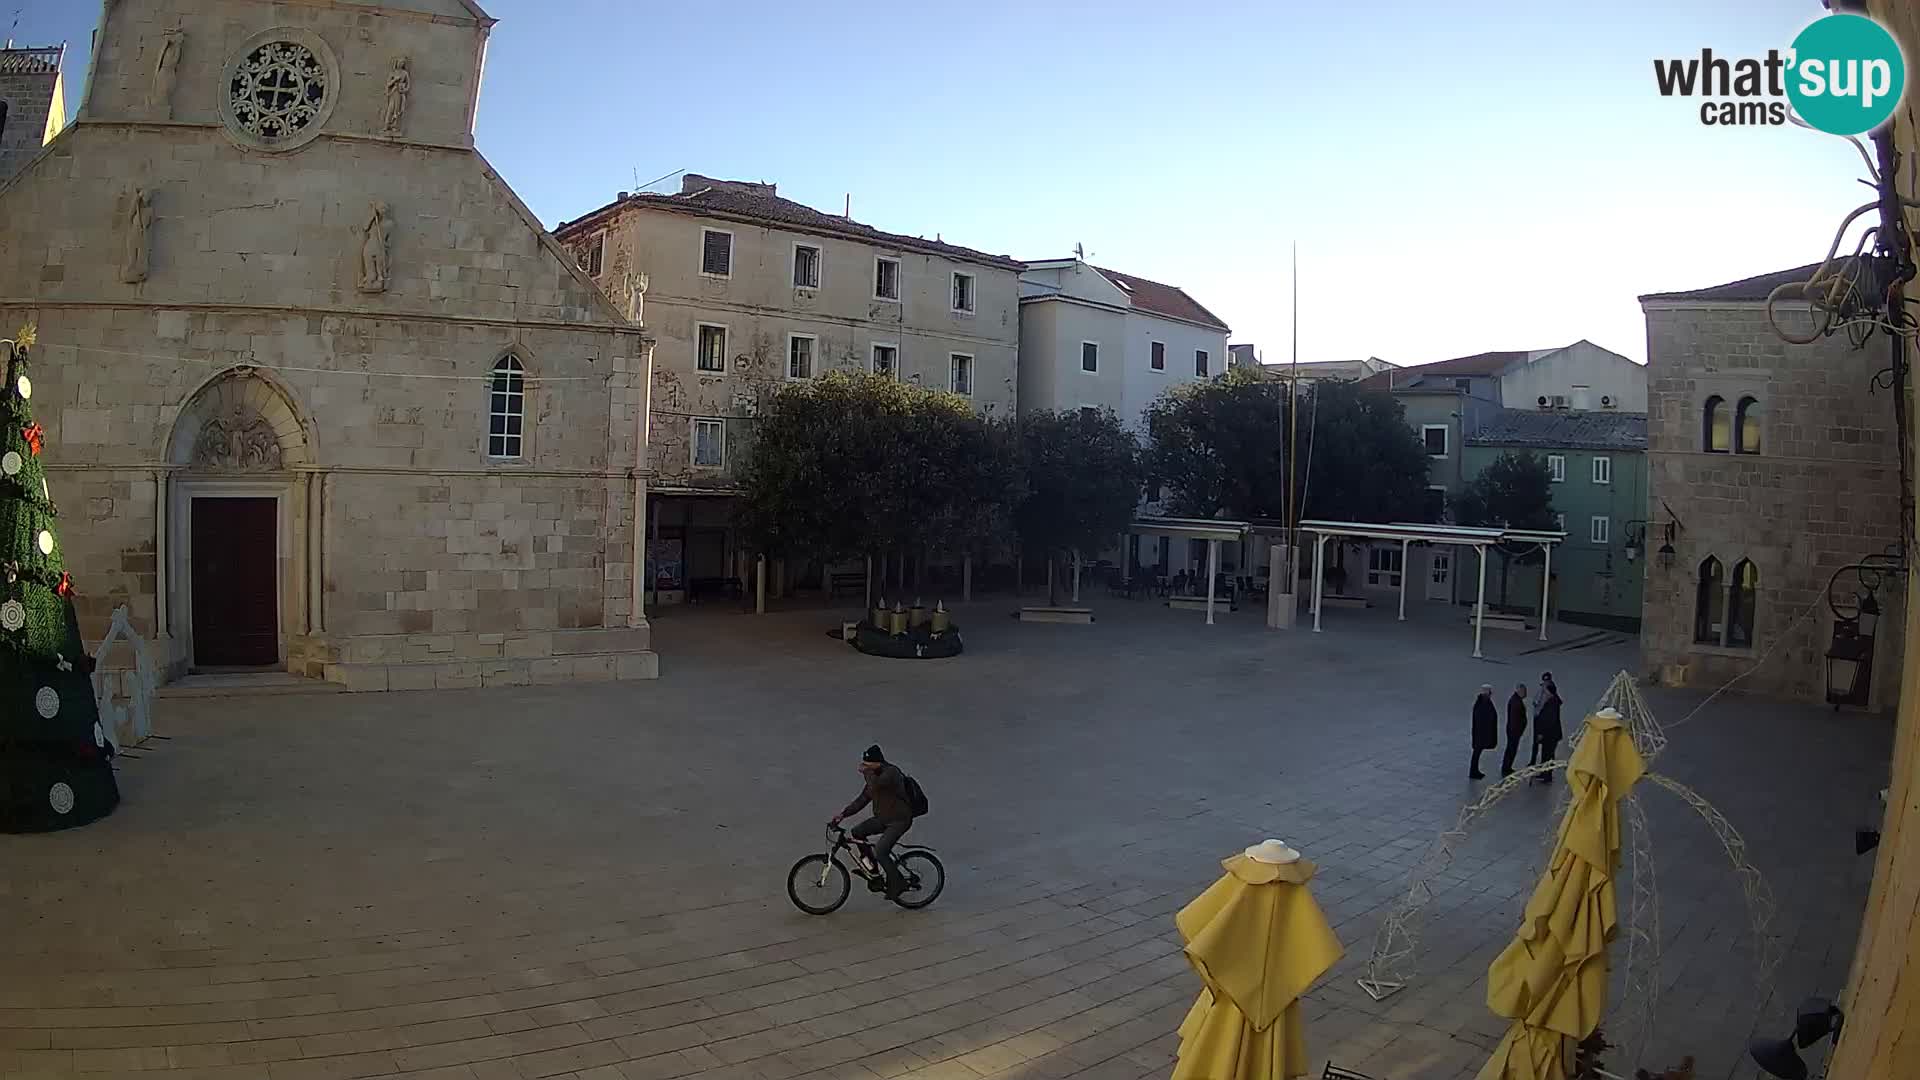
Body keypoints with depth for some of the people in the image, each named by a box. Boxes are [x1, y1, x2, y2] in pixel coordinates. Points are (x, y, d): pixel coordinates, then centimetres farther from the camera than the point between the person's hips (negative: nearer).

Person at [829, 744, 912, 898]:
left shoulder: (892, 772, -19)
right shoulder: (874, 777, 7)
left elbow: (876, 785, -37)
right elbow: (862, 800, 10)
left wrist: (866, 771, -20)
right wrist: (843, 814, 2)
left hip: (899, 820, -9)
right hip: (883, 818, 9)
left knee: (880, 852, -19)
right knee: (856, 832, -4)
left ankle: (897, 883, -3)